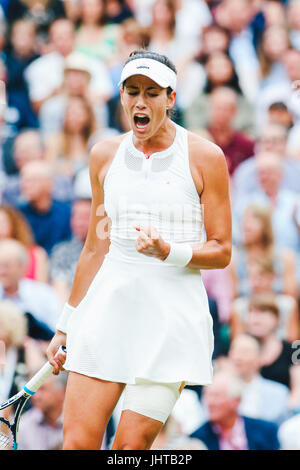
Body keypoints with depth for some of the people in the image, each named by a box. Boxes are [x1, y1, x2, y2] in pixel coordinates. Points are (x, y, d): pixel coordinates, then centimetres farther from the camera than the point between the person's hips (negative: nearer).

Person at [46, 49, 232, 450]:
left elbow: (221, 251, 1)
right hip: (109, 305, 3)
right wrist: (66, 324, 22)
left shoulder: (205, 157, -1)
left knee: (131, 445, -10)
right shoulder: (105, 155, 11)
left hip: (172, 311, -3)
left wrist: (167, 251, -17)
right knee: (77, 441, -8)